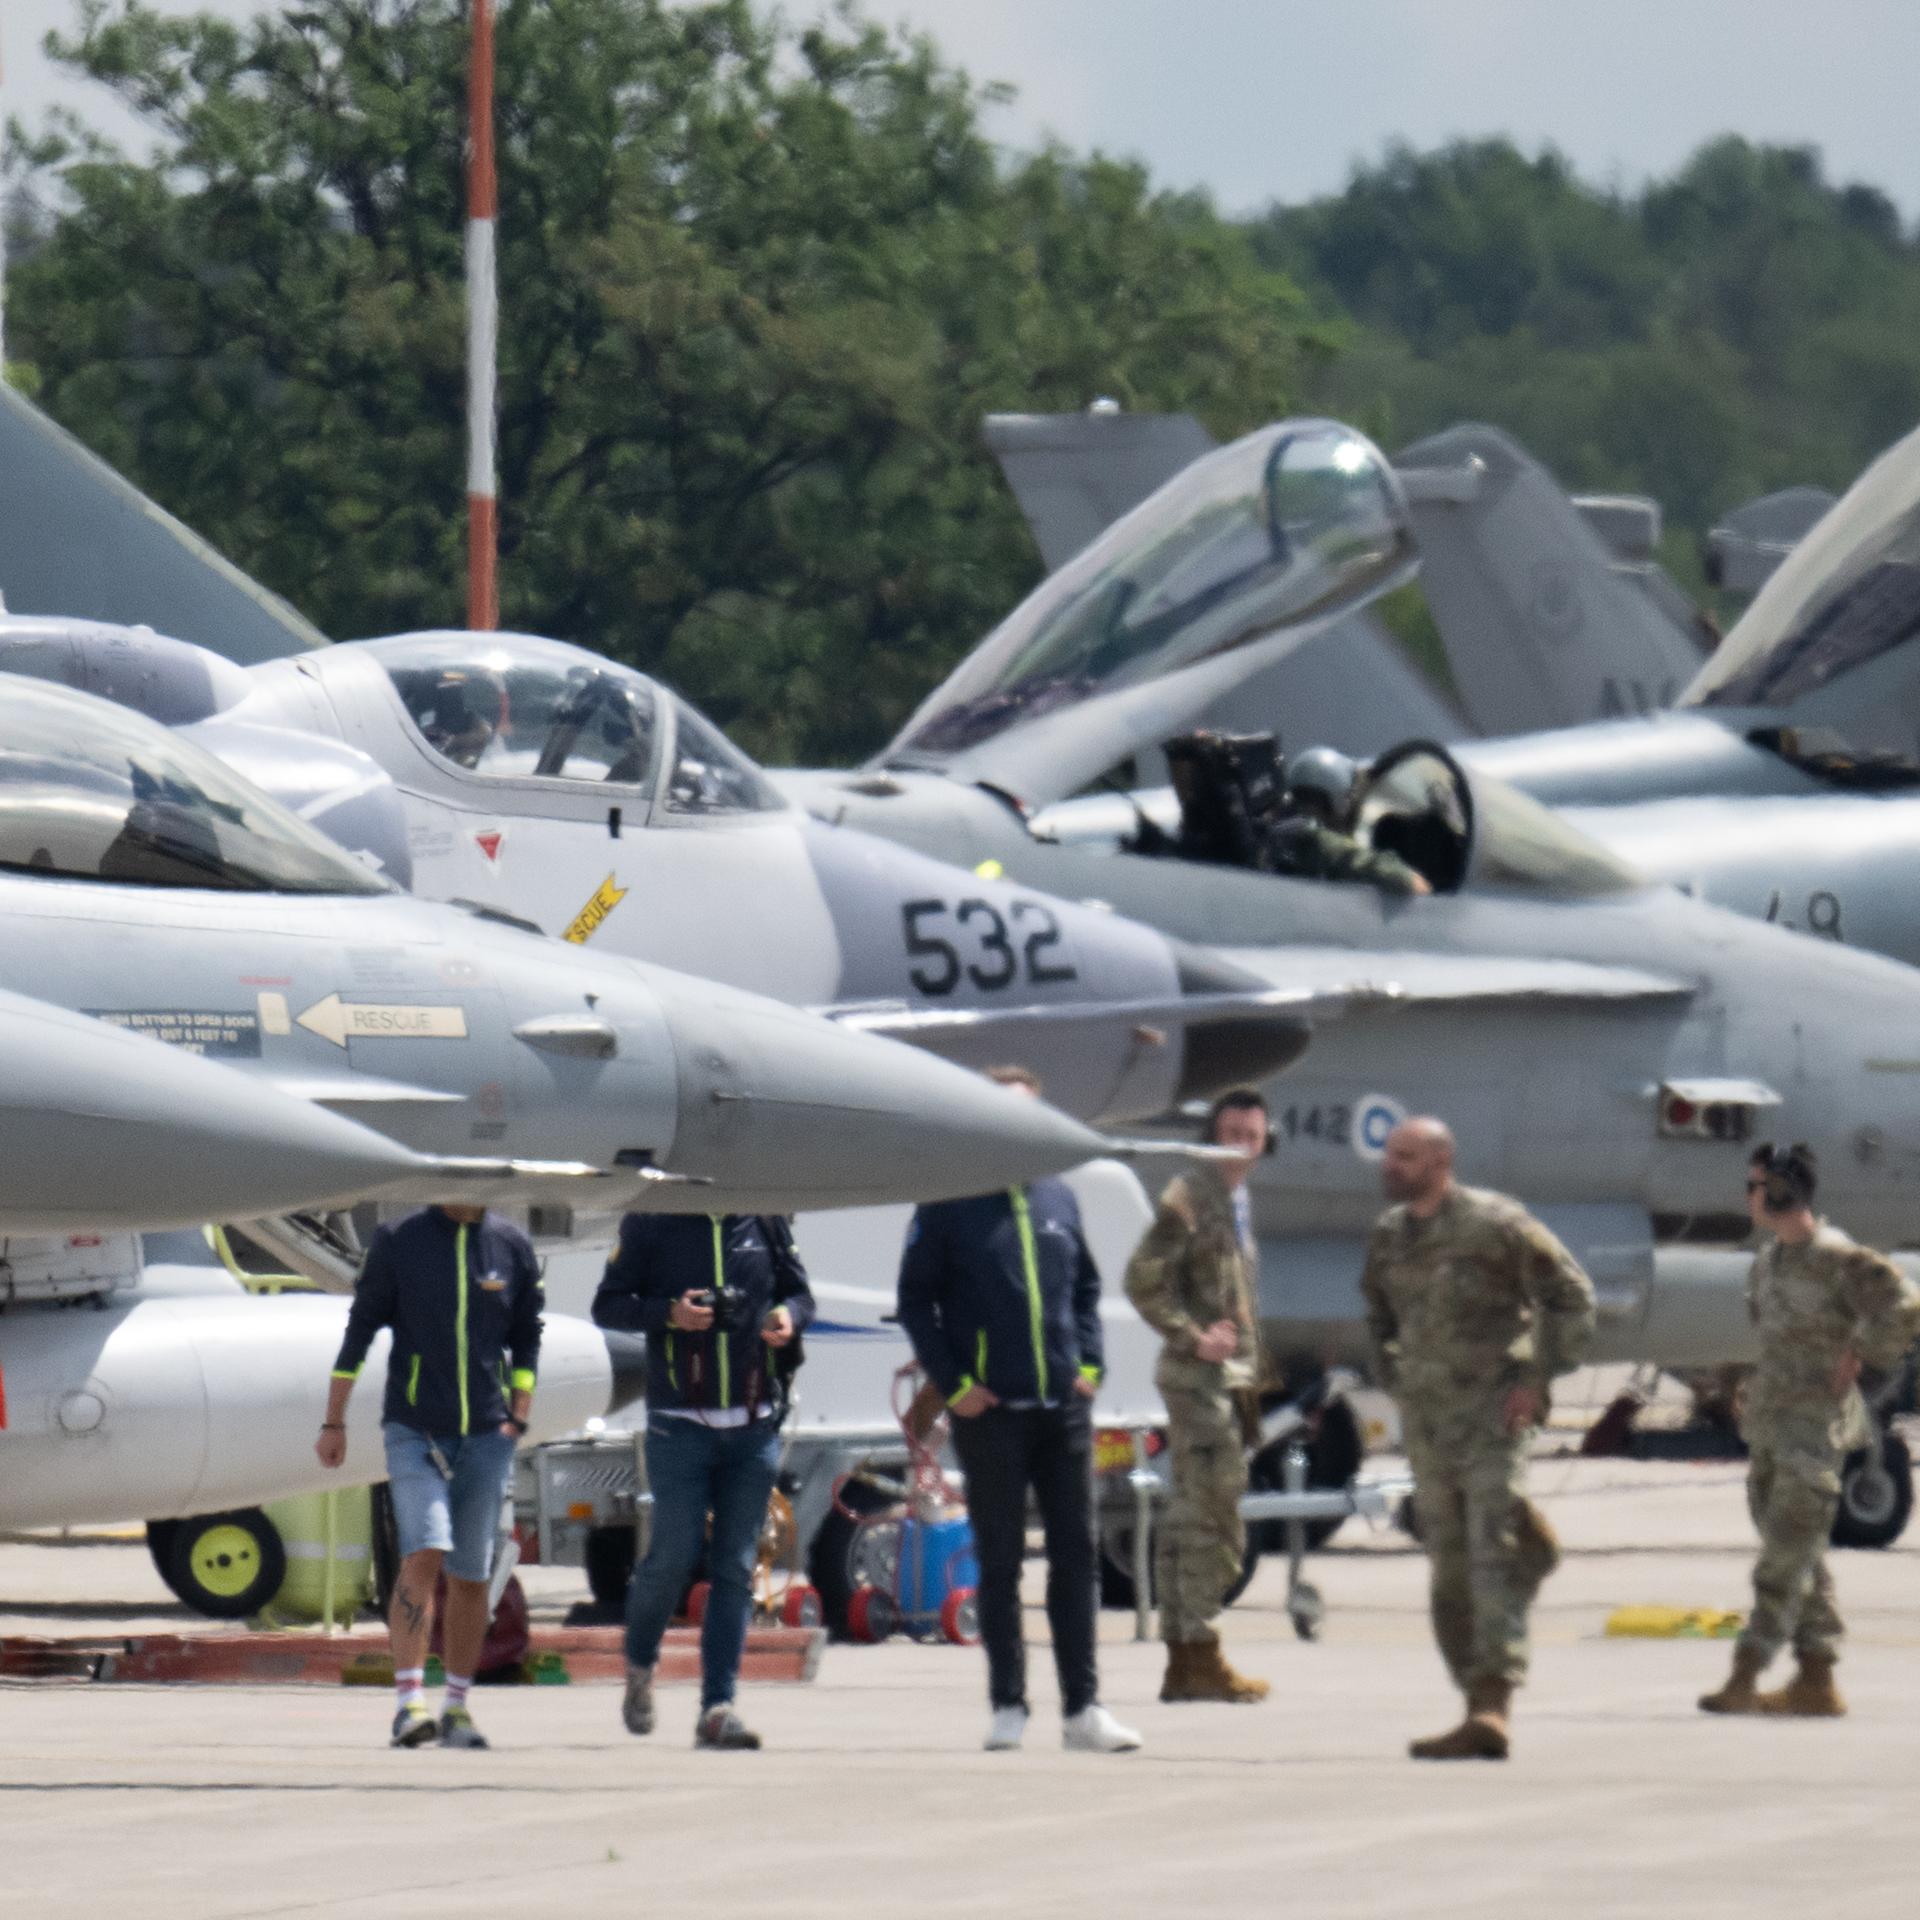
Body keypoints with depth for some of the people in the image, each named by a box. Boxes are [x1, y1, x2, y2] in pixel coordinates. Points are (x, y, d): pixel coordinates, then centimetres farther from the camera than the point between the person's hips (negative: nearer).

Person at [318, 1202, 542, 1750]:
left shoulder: (513, 1247, 5)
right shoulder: (397, 1242, -2)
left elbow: (527, 1340, 15)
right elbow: (359, 1330, 3)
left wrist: (518, 1417, 6)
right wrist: (333, 1423, 4)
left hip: (486, 1435, 3)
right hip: (415, 1430, -3)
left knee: (471, 1575, 6)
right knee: (424, 1554, -18)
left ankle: (456, 1708, 16)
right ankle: (409, 1701, -20)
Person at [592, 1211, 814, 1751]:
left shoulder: (765, 1221, 6)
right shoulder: (651, 1221, -1)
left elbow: (799, 1291, 17)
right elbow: (608, 1305, 1)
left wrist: (789, 1317, -6)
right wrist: (669, 1313, -16)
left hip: (754, 1427, 2)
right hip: (680, 1427, -2)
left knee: (736, 1569, -1)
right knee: (673, 1556, -5)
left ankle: (718, 1706, 0)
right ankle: (639, 1664, 24)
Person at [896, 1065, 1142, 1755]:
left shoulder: (1057, 1200, 10)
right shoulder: (950, 1205, -2)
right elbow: (914, 1299, 0)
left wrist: (1089, 1364, 6)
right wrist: (952, 1383, -7)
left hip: (1065, 1407, 4)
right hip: (991, 1413, -4)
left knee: (1077, 1555, 2)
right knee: (999, 1562, 2)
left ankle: (1082, 1707, 5)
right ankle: (1008, 1707, 8)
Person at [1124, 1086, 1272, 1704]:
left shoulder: (1237, 1199, 17)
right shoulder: (1190, 1196, -12)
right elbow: (1143, 1280, -18)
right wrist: (1194, 1340, -20)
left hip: (1226, 1378, 10)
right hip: (1199, 1380, -10)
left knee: (1189, 1519, 11)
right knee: (1212, 1518, -10)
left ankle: (1183, 1661, 14)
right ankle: (1199, 1657, -8)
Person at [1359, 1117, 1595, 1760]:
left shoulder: (1494, 1224, -11)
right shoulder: (1388, 1236, 9)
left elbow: (1571, 1296, -6)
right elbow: (1378, 1313, 29)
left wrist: (1538, 1379, -10)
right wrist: (1394, 1380, 17)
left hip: (1492, 1411, -7)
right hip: (1426, 1418, 7)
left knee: (1493, 1556, -15)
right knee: (1449, 1567, 7)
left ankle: (1493, 1705, -23)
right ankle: (1478, 1703, 13)